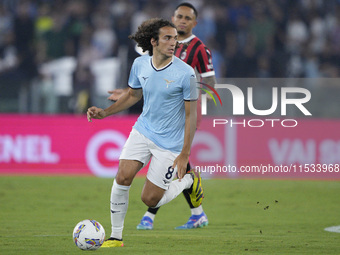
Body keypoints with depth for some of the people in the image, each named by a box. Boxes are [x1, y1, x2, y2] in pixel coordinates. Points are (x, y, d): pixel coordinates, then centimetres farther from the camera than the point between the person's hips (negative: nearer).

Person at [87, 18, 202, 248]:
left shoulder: (185, 73, -18)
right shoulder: (140, 65, -3)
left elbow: (191, 115, -12)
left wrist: (185, 155, -15)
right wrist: (104, 113, 6)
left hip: (170, 143, -4)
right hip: (143, 131, 4)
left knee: (150, 199, -3)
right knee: (122, 178, -13)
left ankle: (189, 181, 25)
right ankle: (116, 236, 3)